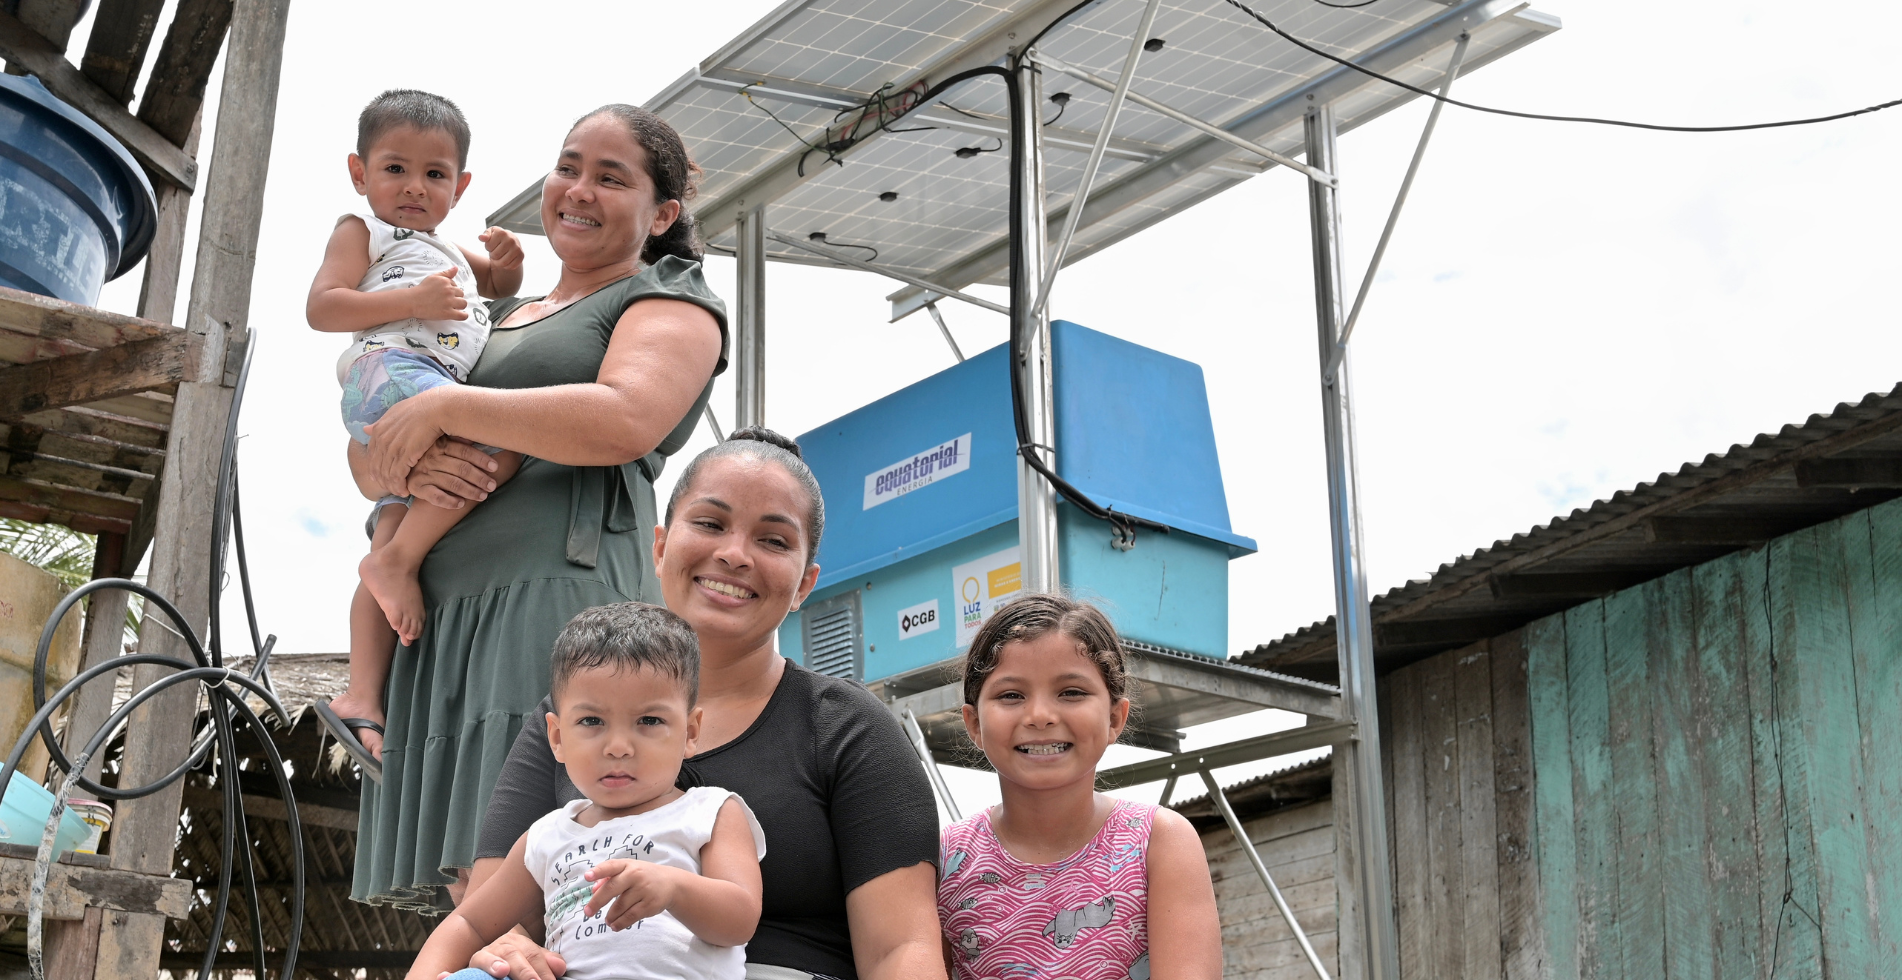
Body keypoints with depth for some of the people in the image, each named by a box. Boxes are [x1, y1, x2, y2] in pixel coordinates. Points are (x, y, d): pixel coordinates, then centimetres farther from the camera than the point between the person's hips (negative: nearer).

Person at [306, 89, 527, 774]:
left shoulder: (445, 250, 35)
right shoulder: (362, 230, 12)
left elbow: (499, 289, 48)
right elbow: (321, 307, -3)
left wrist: (505, 264, 23)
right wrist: (413, 301, -13)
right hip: (389, 370, -8)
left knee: (397, 540, 0)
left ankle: (361, 698, -4)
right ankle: (397, 560, -24)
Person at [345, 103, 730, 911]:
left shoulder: (672, 302, 9)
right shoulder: (497, 319, 30)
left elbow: (624, 421, -13)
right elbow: (365, 457, 25)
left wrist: (441, 408, -8)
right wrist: (403, 467, -1)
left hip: (563, 596, -7)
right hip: (443, 621, 7)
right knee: (463, 901, -2)